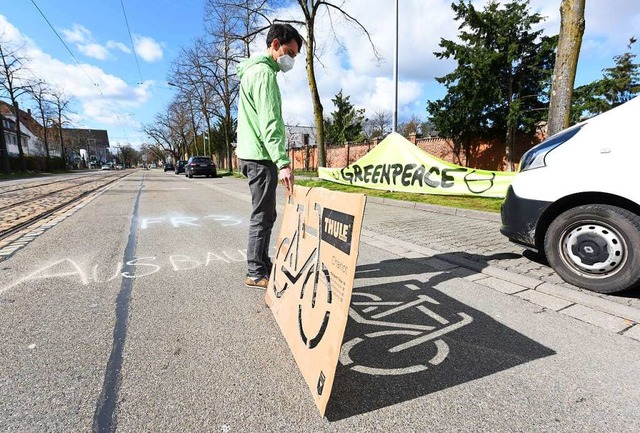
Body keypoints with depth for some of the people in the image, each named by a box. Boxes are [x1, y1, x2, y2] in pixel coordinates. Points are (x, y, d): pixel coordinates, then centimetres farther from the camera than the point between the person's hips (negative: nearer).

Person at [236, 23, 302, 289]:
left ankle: (263, 265, 23)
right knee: (263, 217, -5)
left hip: (253, 155, 10)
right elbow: (269, 123, -22)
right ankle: (256, 273, 4)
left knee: (265, 215, 13)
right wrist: (283, 162, -27)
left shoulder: (254, 71, 23)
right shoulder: (264, 72, -10)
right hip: (261, 157, -10)